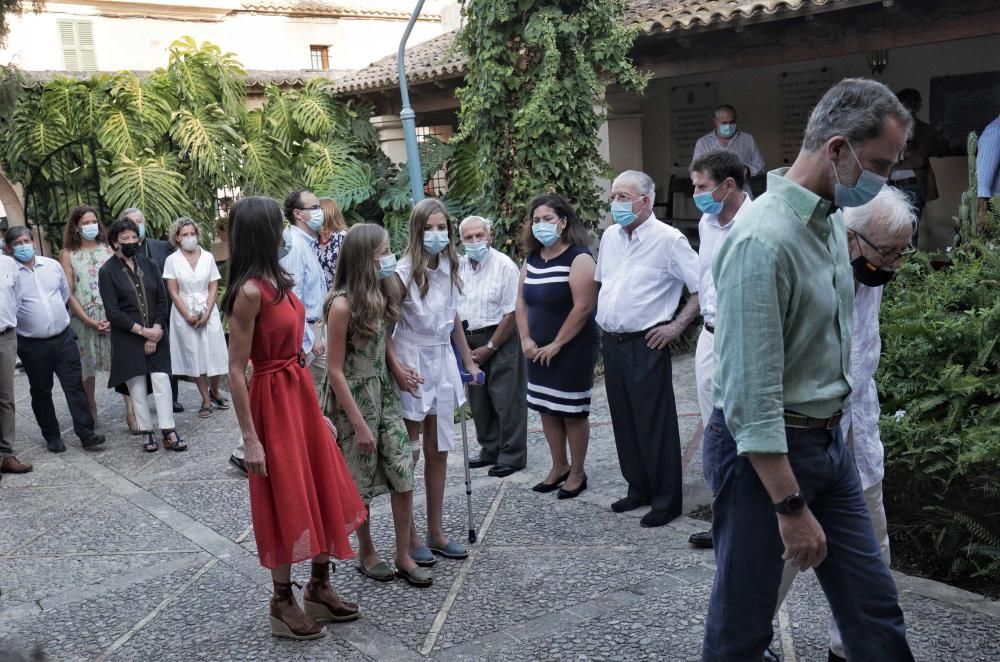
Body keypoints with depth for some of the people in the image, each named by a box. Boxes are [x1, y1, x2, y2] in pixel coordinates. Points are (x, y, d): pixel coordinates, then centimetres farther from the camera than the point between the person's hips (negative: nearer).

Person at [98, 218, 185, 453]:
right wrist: (143, 331, -13)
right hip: (127, 338, -2)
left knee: (162, 381, -4)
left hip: (156, 334, 2)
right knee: (137, 386, 3)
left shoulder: (148, 264, 6)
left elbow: (162, 301, 5)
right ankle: (146, 433, 13)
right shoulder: (107, 271, -4)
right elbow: (113, 312, -9)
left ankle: (168, 432, 0)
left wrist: (155, 331, -6)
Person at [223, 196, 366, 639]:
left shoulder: (277, 280, 5)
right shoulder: (250, 291, -20)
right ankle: (283, 605, 23)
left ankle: (319, 589, 32)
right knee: (287, 503, 4)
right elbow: (236, 371, -19)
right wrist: (250, 439, -18)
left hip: (301, 392, 9)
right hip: (274, 400, -9)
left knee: (325, 493, 16)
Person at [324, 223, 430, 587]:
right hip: (354, 399, -6)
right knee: (361, 483, 8)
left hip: (384, 394, 7)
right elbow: (335, 370, -17)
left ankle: (404, 557, 15)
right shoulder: (342, 304, -20)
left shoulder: (382, 294, 2)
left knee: (404, 476, 4)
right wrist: (359, 424, -17)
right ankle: (367, 553, 27)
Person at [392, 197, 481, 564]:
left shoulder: (449, 269, 3)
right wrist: (395, 366, -22)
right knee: (408, 455, 3)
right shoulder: (405, 272, -15)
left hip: (443, 362, 6)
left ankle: (435, 532, 24)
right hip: (412, 364, -6)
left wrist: (468, 360, 17)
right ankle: (408, 536, 15)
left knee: (438, 451, 12)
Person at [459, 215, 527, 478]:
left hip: (499, 340, -6)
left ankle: (512, 456, 8)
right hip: (469, 341, 6)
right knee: (479, 400, 13)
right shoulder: (459, 266, 6)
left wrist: (489, 347, -11)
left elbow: (511, 312, -13)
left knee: (506, 401, -2)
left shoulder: (504, 266, -12)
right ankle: (490, 450, 27)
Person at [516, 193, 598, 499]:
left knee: (572, 411, 2)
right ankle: (559, 467, 27)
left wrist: (557, 344, -17)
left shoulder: (578, 258, -14)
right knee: (546, 408, 13)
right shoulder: (532, 258, 8)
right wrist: (526, 339, -1)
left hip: (573, 348, -7)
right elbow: (522, 301, 11)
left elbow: (583, 307, -20)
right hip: (539, 351, 7)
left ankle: (577, 473, 15)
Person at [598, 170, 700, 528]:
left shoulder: (668, 239, -11)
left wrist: (677, 325, -13)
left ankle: (666, 501, 9)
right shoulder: (610, 236, 10)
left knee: (655, 424, -2)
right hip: (612, 342, 7)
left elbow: (703, 287, -11)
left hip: (646, 344, -7)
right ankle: (638, 488, 28)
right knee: (624, 420, 14)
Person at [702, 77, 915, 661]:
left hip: (829, 442, 9)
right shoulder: (764, 241, -23)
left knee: (875, 609, 13)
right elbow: (751, 395, -24)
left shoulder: (833, 222, 6)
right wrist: (791, 507, -22)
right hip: (764, 451, -8)